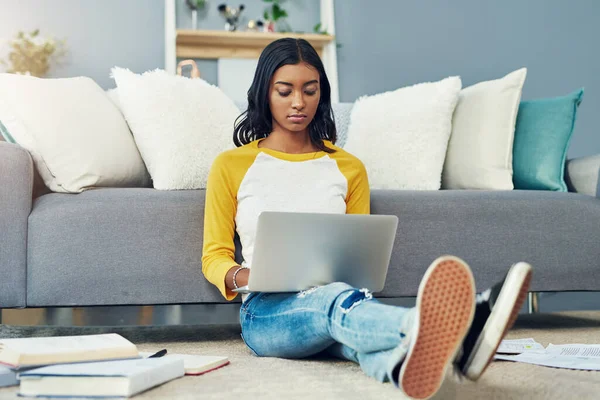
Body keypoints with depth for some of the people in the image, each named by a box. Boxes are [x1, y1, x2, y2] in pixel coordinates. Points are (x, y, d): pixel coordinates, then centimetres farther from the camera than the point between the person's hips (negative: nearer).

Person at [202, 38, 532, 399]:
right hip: (267, 311, -2)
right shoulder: (230, 166, 10)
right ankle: (456, 333, -71)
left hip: (336, 295, 3)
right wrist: (241, 276, -13)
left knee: (354, 312, -38)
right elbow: (214, 256, 11)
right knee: (338, 298, -39)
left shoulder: (349, 169, 18)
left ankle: (403, 363, -75)